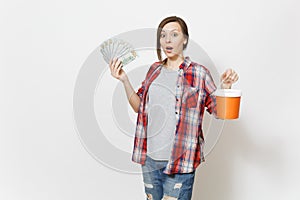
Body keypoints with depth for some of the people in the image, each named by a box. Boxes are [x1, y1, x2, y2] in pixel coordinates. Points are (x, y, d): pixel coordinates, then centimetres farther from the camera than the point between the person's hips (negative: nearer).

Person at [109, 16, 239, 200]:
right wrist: (124, 80, 1)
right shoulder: (155, 70, 8)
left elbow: (218, 110, -3)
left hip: (180, 161, -5)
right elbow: (139, 106, 12)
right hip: (149, 157, 5)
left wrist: (225, 87, -21)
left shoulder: (199, 73, -7)